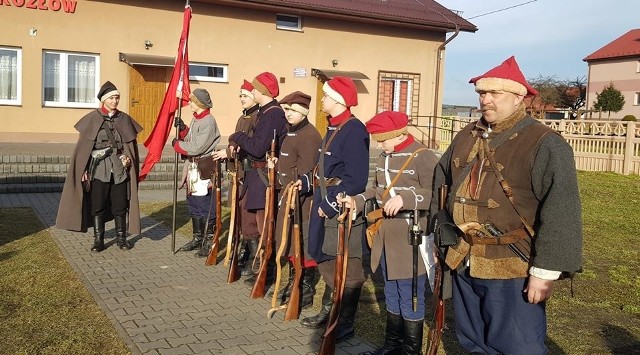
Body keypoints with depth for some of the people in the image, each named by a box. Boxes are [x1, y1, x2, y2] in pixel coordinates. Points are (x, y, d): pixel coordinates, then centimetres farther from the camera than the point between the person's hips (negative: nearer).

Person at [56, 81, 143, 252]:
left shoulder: (124, 119, 7)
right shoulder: (92, 119, 0)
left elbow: (131, 144, 13)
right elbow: (84, 146, 0)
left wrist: (128, 158, -6)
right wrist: (84, 170, -5)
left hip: (120, 169, 2)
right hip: (99, 169, -2)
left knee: (120, 204, 5)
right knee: (97, 205, 1)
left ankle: (121, 237, 18)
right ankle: (98, 239, 11)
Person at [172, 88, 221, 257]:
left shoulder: (209, 121, -16)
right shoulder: (195, 119, 13)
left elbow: (197, 147, -21)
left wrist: (177, 144, -8)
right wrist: (183, 129, 2)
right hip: (193, 169, 10)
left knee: (206, 208, -1)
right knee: (194, 206, 17)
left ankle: (209, 242, 8)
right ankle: (197, 238, 29)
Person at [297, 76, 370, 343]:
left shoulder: (354, 130, -18)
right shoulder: (333, 127, 13)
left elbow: (355, 180, -24)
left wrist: (330, 204, -20)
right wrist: (306, 182, 9)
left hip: (343, 210, -10)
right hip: (326, 205, 10)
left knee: (345, 268, 2)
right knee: (327, 262, 21)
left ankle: (344, 325, 15)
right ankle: (328, 311, 37)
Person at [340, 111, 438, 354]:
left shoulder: (423, 157, -15)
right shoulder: (384, 157, 11)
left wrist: (406, 198, -33)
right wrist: (358, 200, 5)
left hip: (411, 241, -8)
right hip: (386, 238, 8)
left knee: (410, 301, 5)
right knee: (392, 298, 20)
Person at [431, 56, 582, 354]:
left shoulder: (545, 144, -14)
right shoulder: (467, 137, 9)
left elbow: (560, 214, -18)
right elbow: (442, 178, 24)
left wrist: (545, 271, -20)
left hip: (513, 269, -7)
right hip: (464, 262, 7)